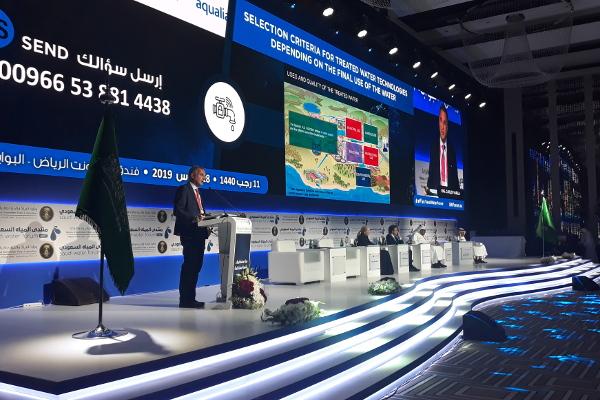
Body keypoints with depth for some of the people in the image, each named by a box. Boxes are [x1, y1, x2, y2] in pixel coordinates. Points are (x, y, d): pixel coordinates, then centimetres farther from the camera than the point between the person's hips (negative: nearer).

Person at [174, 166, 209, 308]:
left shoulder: (197, 192, 23)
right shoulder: (184, 189, -5)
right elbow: (177, 210, -15)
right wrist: (194, 218, -24)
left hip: (199, 233, 9)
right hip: (189, 233, -9)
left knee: (196, 265, 10)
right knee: (189, 266, -9)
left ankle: (190, 298, 16)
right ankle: (185, 300, -5)